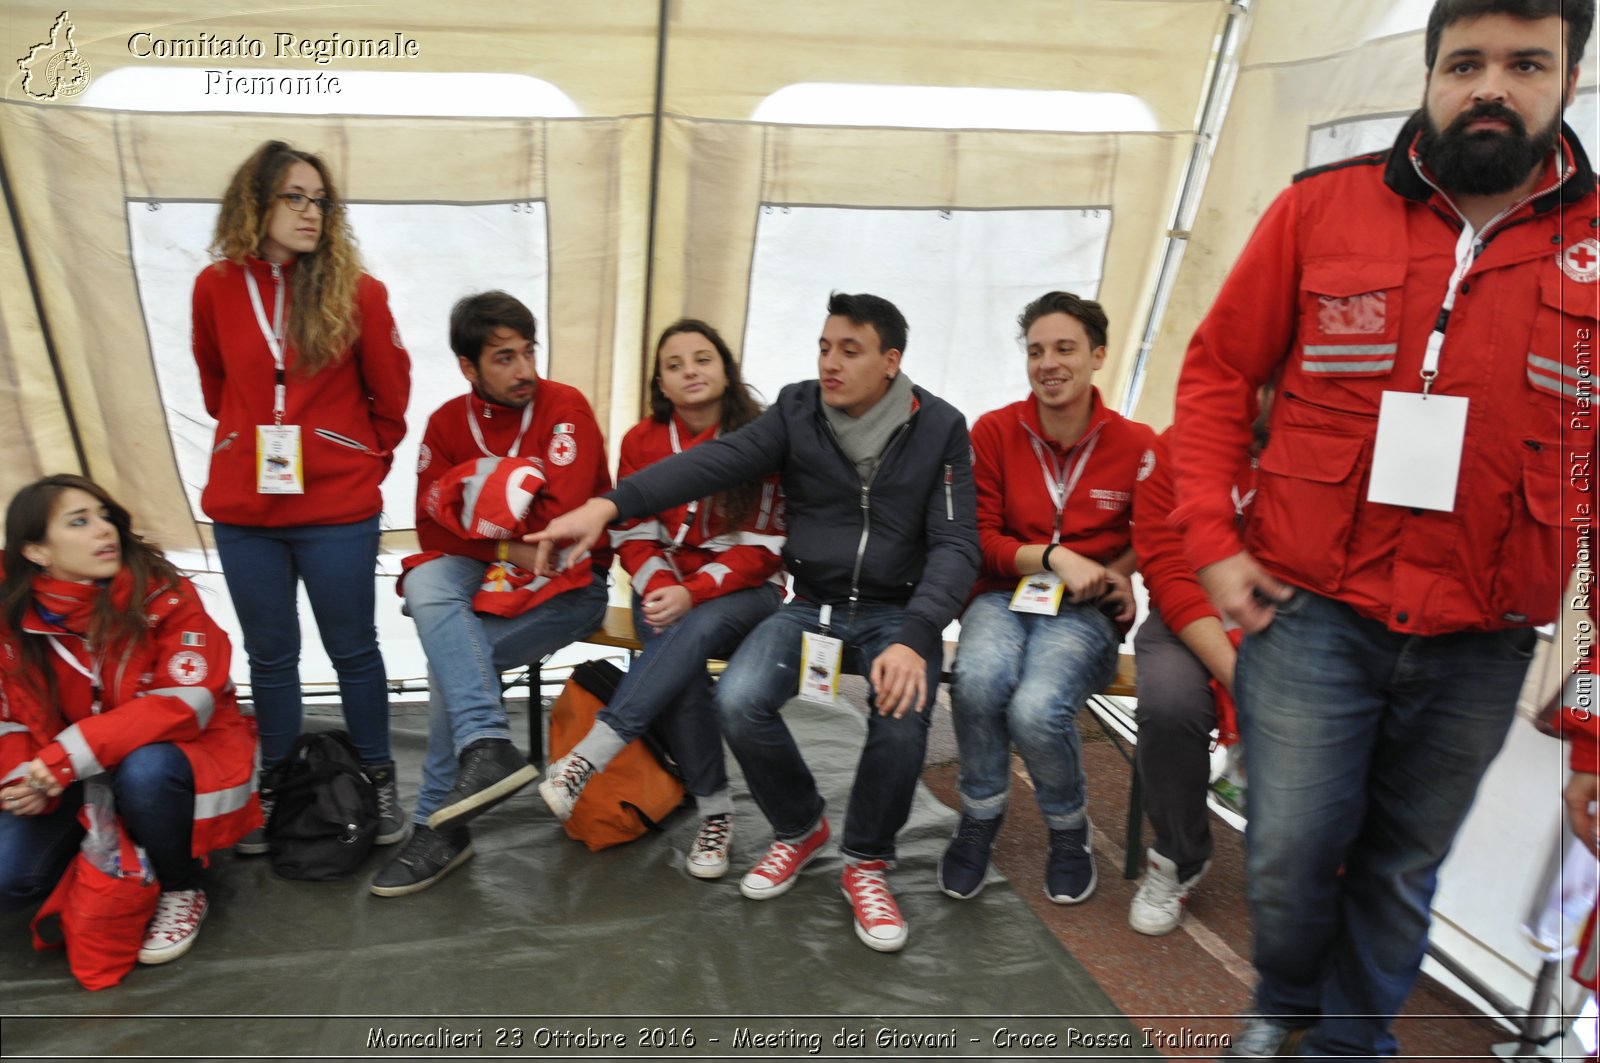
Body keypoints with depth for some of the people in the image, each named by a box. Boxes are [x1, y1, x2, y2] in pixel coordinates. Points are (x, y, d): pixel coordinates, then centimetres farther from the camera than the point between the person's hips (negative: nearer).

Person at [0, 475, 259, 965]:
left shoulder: (165, 595, -18)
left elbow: (185, 702, -25)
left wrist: (72, 756, -32)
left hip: (177, 753, -3)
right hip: (71, 786, 4)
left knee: (145, 769, -37)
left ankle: (181, 891, -8)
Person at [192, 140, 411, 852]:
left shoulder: (356, 292, -7)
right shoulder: (217, 287, 0)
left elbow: (391, 395, 4)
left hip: (338, 510, -2)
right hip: (243, 508, 2)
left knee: (353, 651, 9)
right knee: (270, 656, 14)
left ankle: (378, 784, 25)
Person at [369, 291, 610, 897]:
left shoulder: (565, 409, -8)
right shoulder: (447, 423, 6)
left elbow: (560, 516, -20)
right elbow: (432, 528, 1)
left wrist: (470, 489, -10)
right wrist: (507, 548, -14)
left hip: (569, 581, -4)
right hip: (482, 575, 4)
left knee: (450, 656, -24)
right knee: (424, 587, -29)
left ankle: (440, 825, -11)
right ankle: (487, 748, -37)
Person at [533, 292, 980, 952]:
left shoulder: (938, 428, -4)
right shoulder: (798, 411, -1)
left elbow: (956, 544, -10)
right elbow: (712, 464, -16)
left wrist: (913, 638, -27)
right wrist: (609, 505, -33)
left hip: (897, 612, -1)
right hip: (812, 605, 2)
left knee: (902, 713, -31)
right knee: (738, 701, -24)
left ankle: (866, 863, -1)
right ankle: (798, 828, 8)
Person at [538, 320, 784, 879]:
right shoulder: (641, 441, 6)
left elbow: (764, 544, -8)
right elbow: (634, 537, 5)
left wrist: (695, 593, -20)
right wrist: (661, 588, -16)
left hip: (743, 591, -2)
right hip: (666, 586, 2)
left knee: (697, 628, -37)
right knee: (680, 670, -31)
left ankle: (588, 756, -39)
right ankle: (715, 809, -18)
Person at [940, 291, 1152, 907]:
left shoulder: (1135, 445, 0)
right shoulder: (994, 431, 0)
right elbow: (979, 539, 0)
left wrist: (1118, 571, -2)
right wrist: (1053, 557, -14)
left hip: (1085, 612, -1)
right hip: (1003, 597, 1)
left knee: (1036, 709, -30)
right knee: (979, 679, -34)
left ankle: (1070, 832, 5)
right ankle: (979, 821, -3)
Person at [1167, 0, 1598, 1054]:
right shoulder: (1322, 208, -1)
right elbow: (1218, 373, 2)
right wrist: (1213, 541, -6)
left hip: (1480, 643, 2)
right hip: (1313, 611, -1)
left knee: (1403, 864, 16)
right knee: (1289, 853, 5)